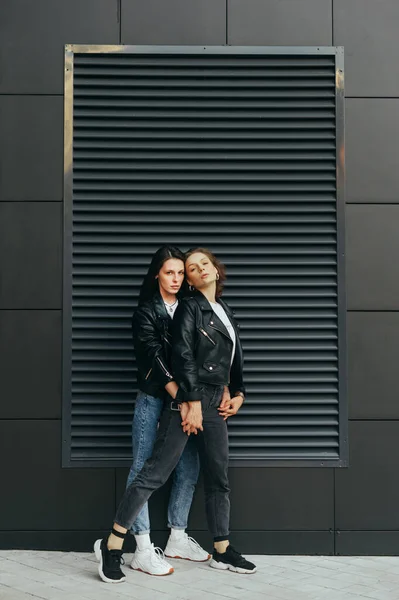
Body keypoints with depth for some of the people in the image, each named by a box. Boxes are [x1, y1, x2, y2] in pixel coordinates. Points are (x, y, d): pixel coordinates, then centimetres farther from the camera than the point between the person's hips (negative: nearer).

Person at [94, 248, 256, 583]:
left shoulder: (226, 312, 19)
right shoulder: (190, 307, -2)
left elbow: (236, 360, 25)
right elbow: (184, 355, -11)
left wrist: (237, 394, 13)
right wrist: (193, 403, -18)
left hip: (216, 403, 7)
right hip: (188, 400, -7)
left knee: (219, 479, 11)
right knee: (156, 473, -9)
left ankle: (223, 552, 22)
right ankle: (112, 546, -4)